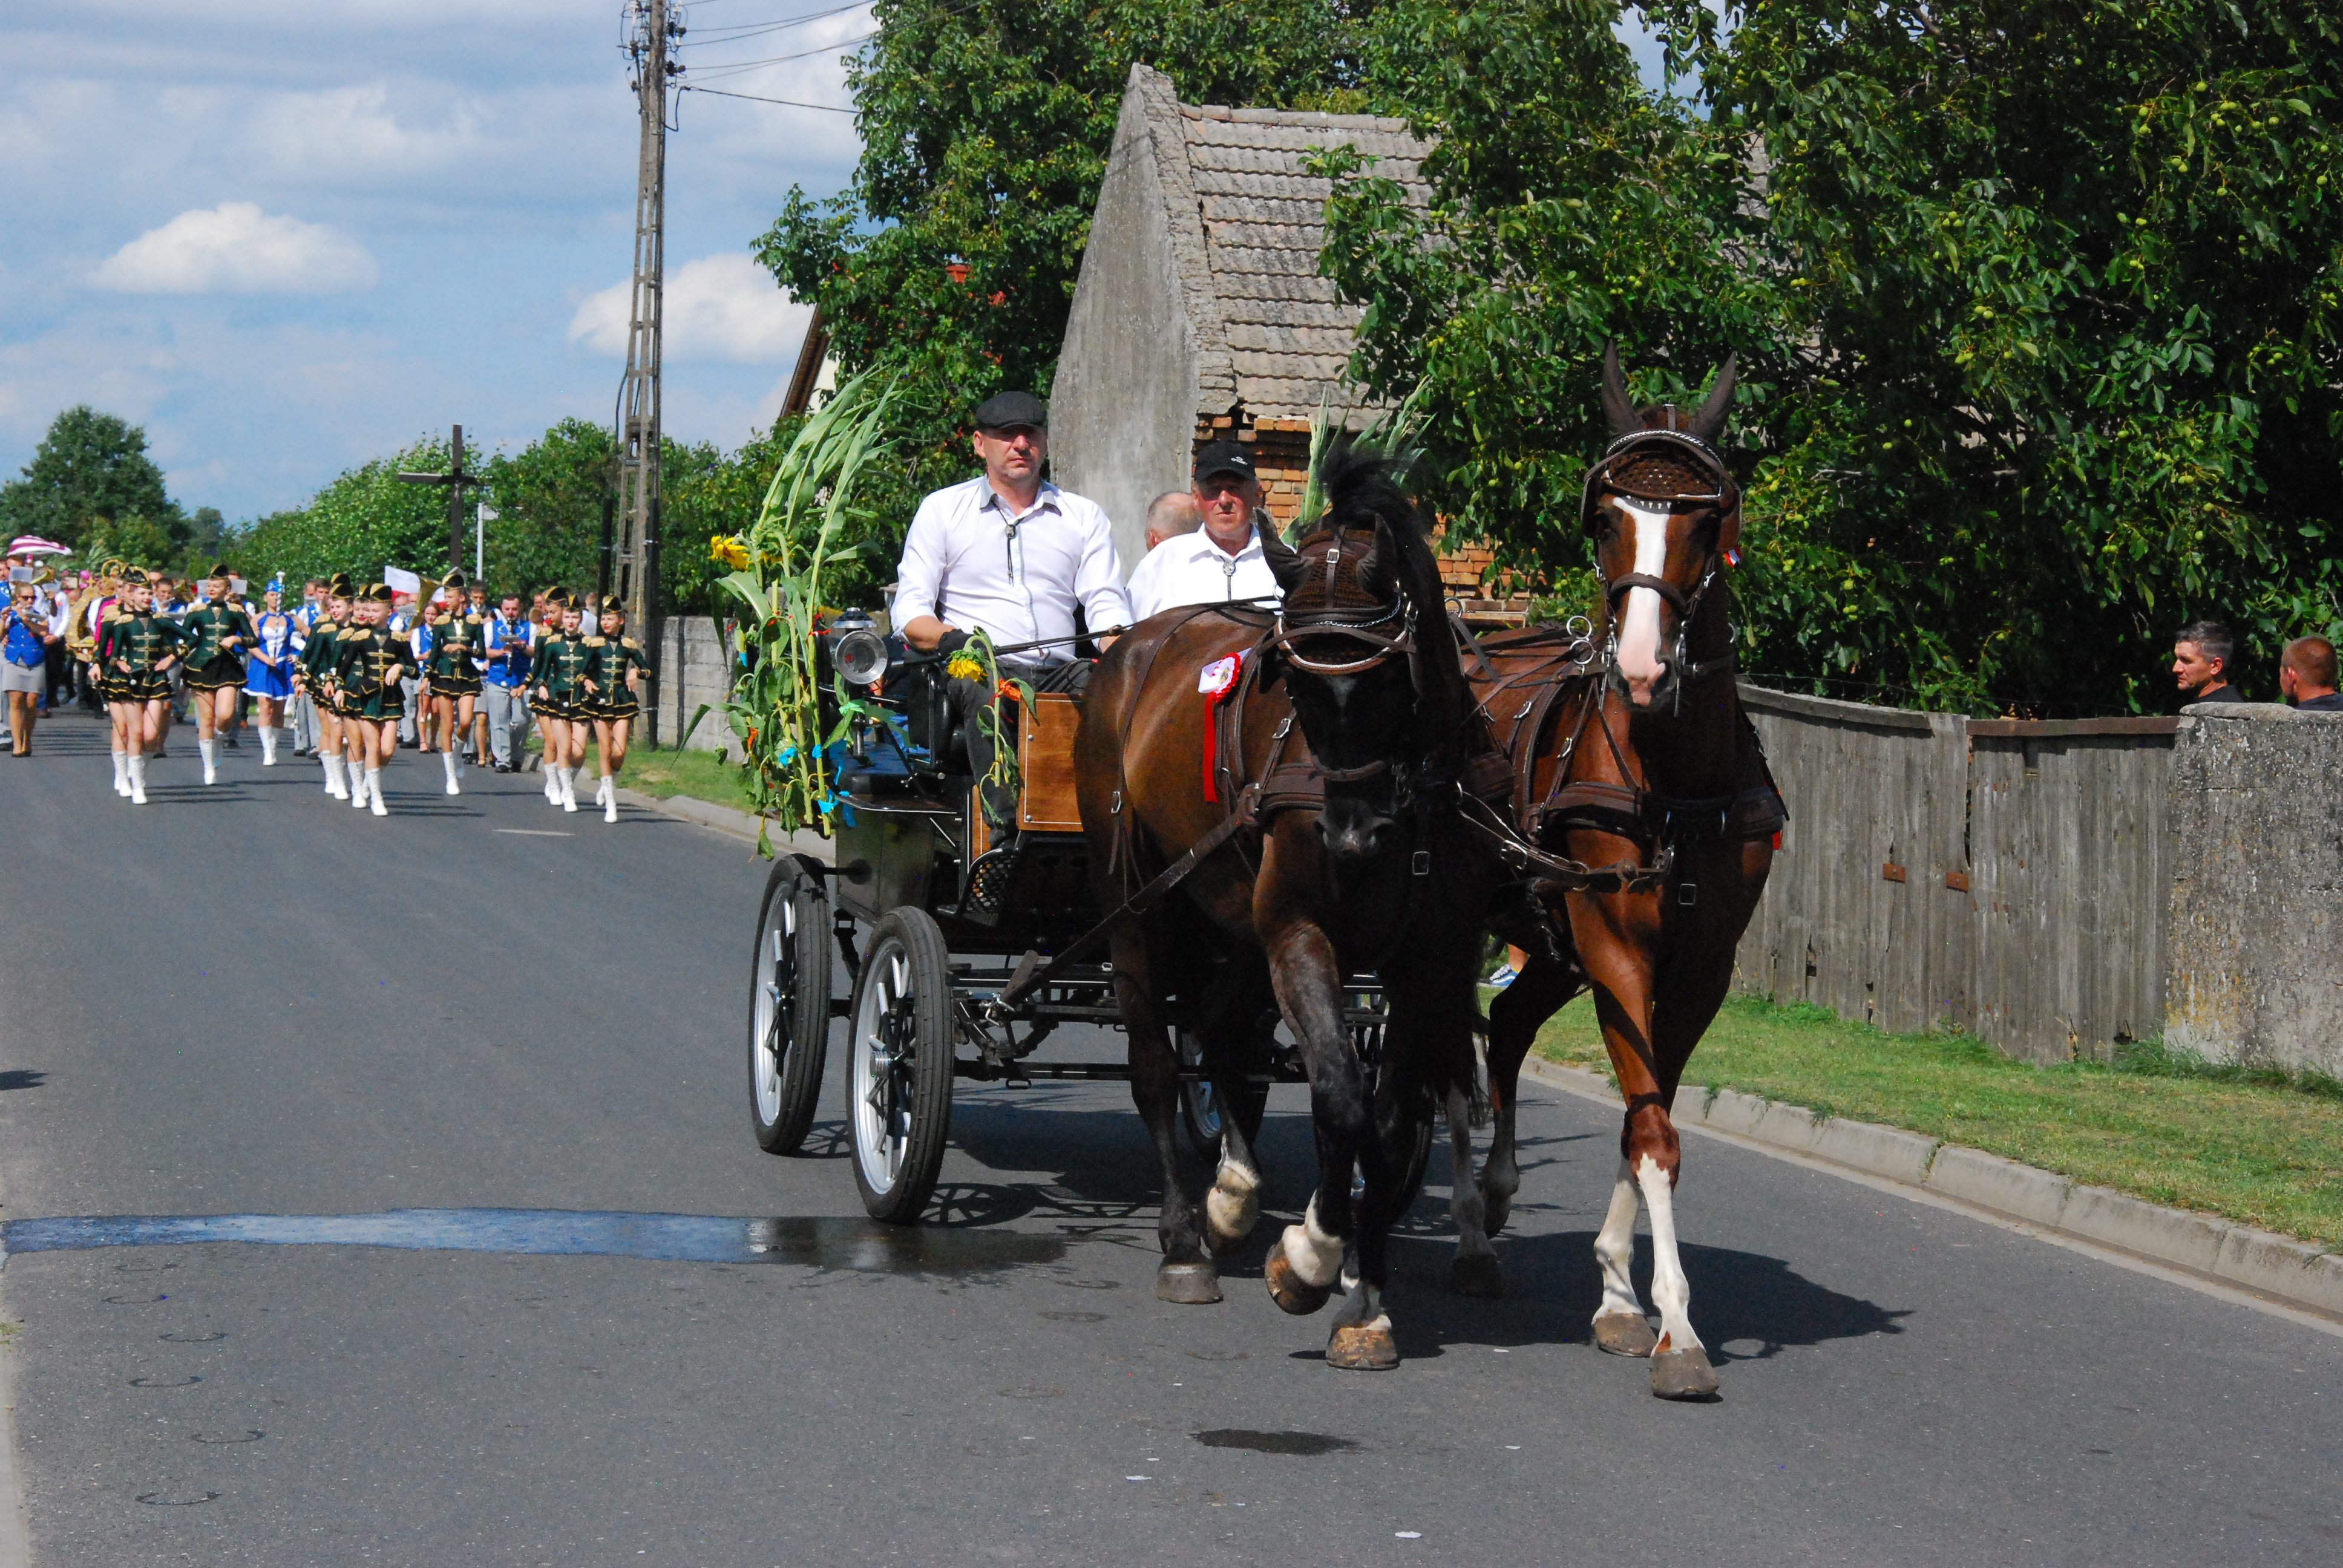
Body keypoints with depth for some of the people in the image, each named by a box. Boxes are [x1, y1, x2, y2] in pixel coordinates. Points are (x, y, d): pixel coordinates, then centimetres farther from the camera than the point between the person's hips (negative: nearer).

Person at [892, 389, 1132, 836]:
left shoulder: (1084, 515, 21)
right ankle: (1007, 822, -50)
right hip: (980, 668, -2)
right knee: (992, 697, -38)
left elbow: (1106, 606, 11)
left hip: (1062, 672, 2)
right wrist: (953, 640, -16)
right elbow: (910, 612, 7)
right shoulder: (943, 509, 15)